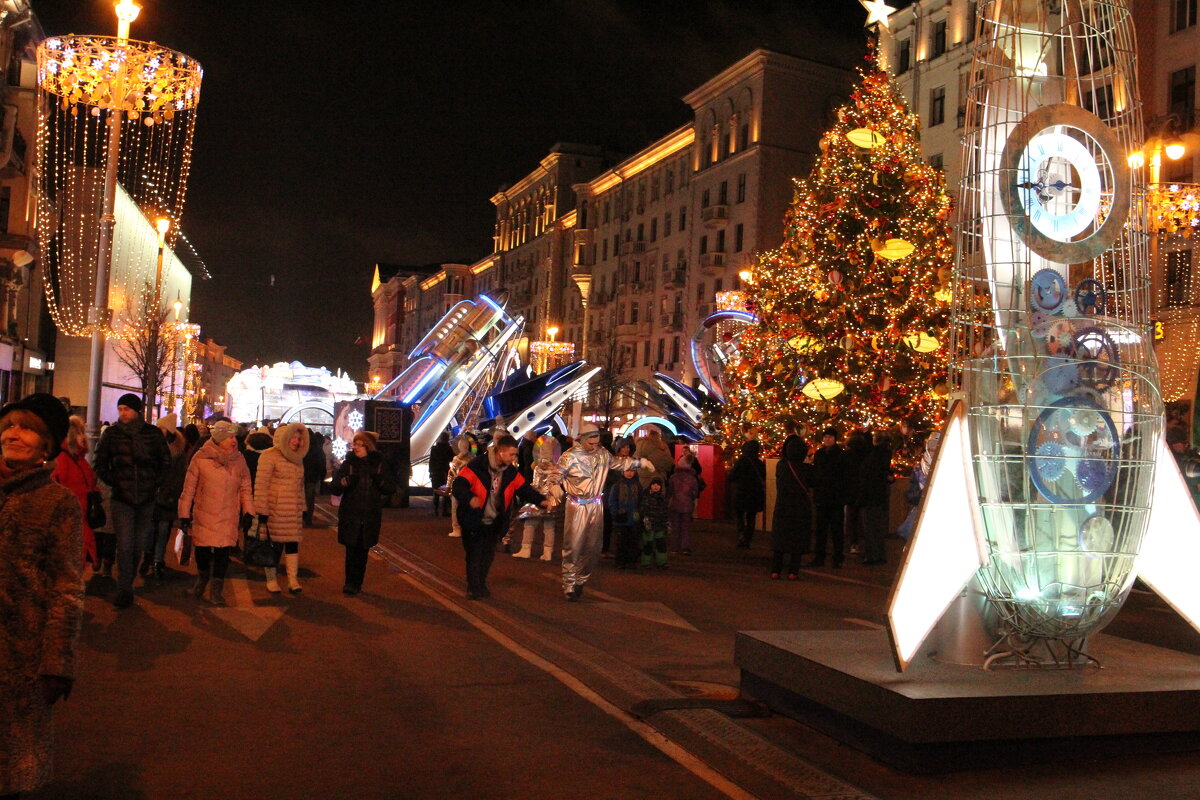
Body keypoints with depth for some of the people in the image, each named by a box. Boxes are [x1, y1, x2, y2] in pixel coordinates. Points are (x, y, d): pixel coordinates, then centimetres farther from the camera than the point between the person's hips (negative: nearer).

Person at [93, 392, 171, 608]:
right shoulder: (112, 434, 1)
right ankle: (124, 590, -4)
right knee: (125, 545, -10)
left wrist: (155, 482, 4)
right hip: (121, 499, -1)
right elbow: (100, 463, 10)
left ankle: (127, 585, 24)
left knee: (139, 546, 9)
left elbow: (166, 461, 14)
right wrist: (113, 481, -1)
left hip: (146, 499, 2)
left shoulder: (153, 434, 2)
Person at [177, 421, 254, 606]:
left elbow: (245, 488, 9)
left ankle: (216, 590, 10)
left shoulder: (239, 459, 2)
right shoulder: (201, 458, -5)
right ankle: (202, 578, 37)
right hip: (204, 515, -1)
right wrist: (184, 513, 1)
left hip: (228, 516, 1)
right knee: (202, 550, 8)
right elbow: (188, 488, 0)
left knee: (223, 552, -2)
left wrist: (248, 512, 3)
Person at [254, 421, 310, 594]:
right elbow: (261, 484, -11)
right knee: (272, 543, 2)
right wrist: (262, 511, -14)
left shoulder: (297, 459, 16)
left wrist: (302, 509, 18)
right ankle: (271, 580, 13)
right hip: (274, 509, -6)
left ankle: (293, 580, 6)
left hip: (294, 511, 6)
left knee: (293, 543, 2)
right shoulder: (270, 456, -7)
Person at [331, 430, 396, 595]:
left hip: (370, 517, 1)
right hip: (350, 515, -1)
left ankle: (356, 583, 16)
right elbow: (334, 488, -1)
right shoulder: (349, 463, 2)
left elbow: (391, 489, 3)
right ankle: (350, 583, -1)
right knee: (351, 550, -7)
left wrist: (380, 480, -16)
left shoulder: (379, 464, 4)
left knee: (363, 551, 6)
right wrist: (346, 481, -20)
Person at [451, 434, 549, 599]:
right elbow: (458, 486, -27)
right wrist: (469, 498, -48)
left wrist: (541, 500, -15)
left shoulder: (511, 472, 0)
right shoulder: (476, 467, -20)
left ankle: (481, 584, 31)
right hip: (473, 521, -5)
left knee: (488, 554, 13)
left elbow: (524, 489, 3)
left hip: (494, 523, 6)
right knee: (474, 554, 0)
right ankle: (473, 588, 13)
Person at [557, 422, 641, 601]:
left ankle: (580, 580, 24)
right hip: (577, 506, -5)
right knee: (573, 547, -6)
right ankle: (568, 586, 1)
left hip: (596, 506, 5)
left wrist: (640, 462, 24)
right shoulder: (570, 456, -9)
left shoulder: (603, 454, 7)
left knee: (592, 547, 8)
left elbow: (619, 462, 24)